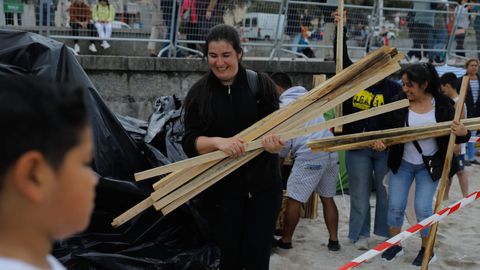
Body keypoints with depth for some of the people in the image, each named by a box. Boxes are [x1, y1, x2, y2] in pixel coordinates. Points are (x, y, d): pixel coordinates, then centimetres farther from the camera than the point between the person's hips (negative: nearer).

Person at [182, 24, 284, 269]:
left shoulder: (261, 84, -3)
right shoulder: (198, 93, -2)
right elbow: (190, 143, -7)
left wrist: (275, 142, -26)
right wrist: (218, 142, -28)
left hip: (262, 184, 0)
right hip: (221, 188, 0)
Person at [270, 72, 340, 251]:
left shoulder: (284, 104, -1)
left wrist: (279, 157, 17)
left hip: (310, 155, -8)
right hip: (331, 152, 8)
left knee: (294, 199, 2)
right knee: (327, 198, 15)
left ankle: (285, 241, 10)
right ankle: (333, 240, 16)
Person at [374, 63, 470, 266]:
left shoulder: (442, 104, -11)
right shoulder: (399, 101, -9)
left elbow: (455, 133, -5)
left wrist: (463, 133, -29)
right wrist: (380, 140, -26)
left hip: (429, 165, -2)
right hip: (402, 163, 2)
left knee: (423, 208, -3)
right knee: (395, 206, 3)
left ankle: (427, 250, 18)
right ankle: (395, 245, 24)